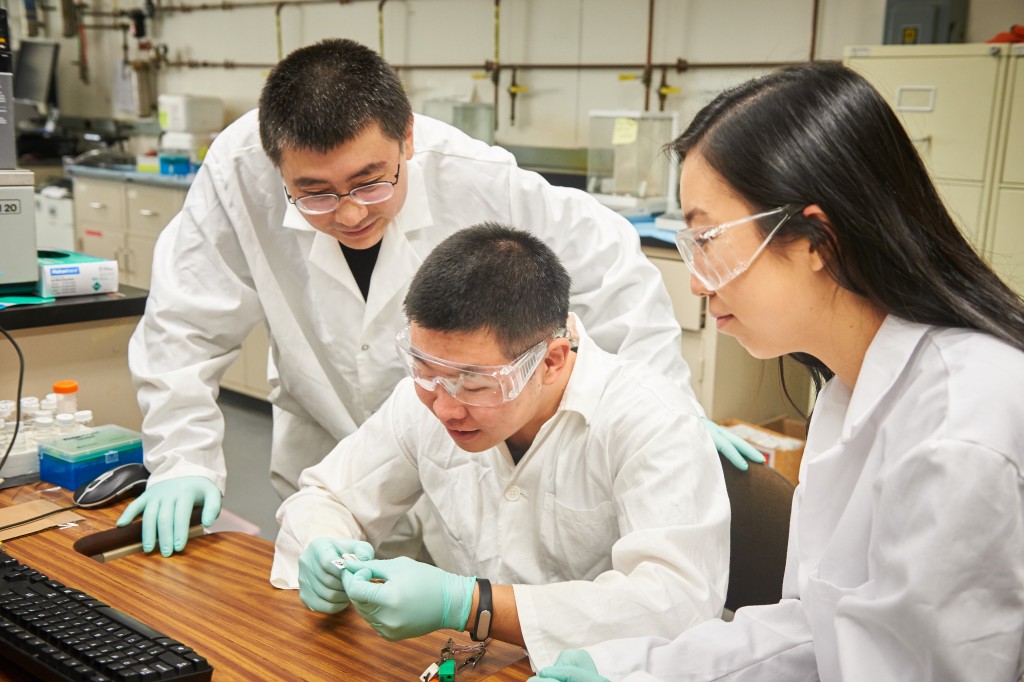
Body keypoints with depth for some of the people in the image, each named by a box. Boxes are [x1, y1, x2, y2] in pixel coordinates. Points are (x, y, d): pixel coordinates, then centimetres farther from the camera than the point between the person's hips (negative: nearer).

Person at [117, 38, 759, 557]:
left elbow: (609, 267, -15)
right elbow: (185, 330, -12)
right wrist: (184, 461, -20)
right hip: (323, 474, 2)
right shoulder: (237, 179, -24)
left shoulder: (481, 183, -26)